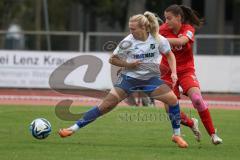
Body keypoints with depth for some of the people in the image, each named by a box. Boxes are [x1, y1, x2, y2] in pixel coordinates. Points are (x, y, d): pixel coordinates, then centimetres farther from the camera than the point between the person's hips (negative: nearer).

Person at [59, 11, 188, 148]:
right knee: (106, 105, -10)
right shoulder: (127, 42, -12)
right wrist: (128, 64, -16)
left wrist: (173, 72, -6)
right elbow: (112, 59, -1)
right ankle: (73, 128, -4)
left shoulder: (158, 39, -11)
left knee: (173, 99, -18)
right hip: (129, 78, -1)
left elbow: (169, 55, 7)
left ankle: (177, 135, 1)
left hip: (151, 78, 1)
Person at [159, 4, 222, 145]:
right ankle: (192, 124, 25)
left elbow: (181, 41, -34)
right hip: (168, 71, 2)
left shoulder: (189, 29, -13)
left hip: (186, 70, -2)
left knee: (197, 98, -25)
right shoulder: (164, 29, -6)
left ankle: (213, 134, -15)